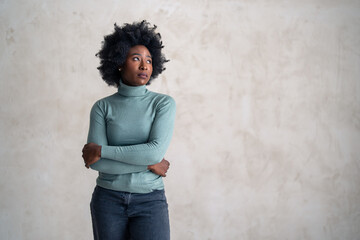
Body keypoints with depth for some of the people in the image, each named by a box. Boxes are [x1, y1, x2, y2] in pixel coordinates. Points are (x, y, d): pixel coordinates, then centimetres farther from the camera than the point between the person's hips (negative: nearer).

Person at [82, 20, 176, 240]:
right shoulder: (102, 107, 0)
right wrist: (148, 164, -14)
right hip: (108, 200, 2)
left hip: (150, 201, -1)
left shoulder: (164, 103, -3)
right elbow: (95, 163, -10)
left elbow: (156, 151, -18)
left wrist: (101, 150, -12)